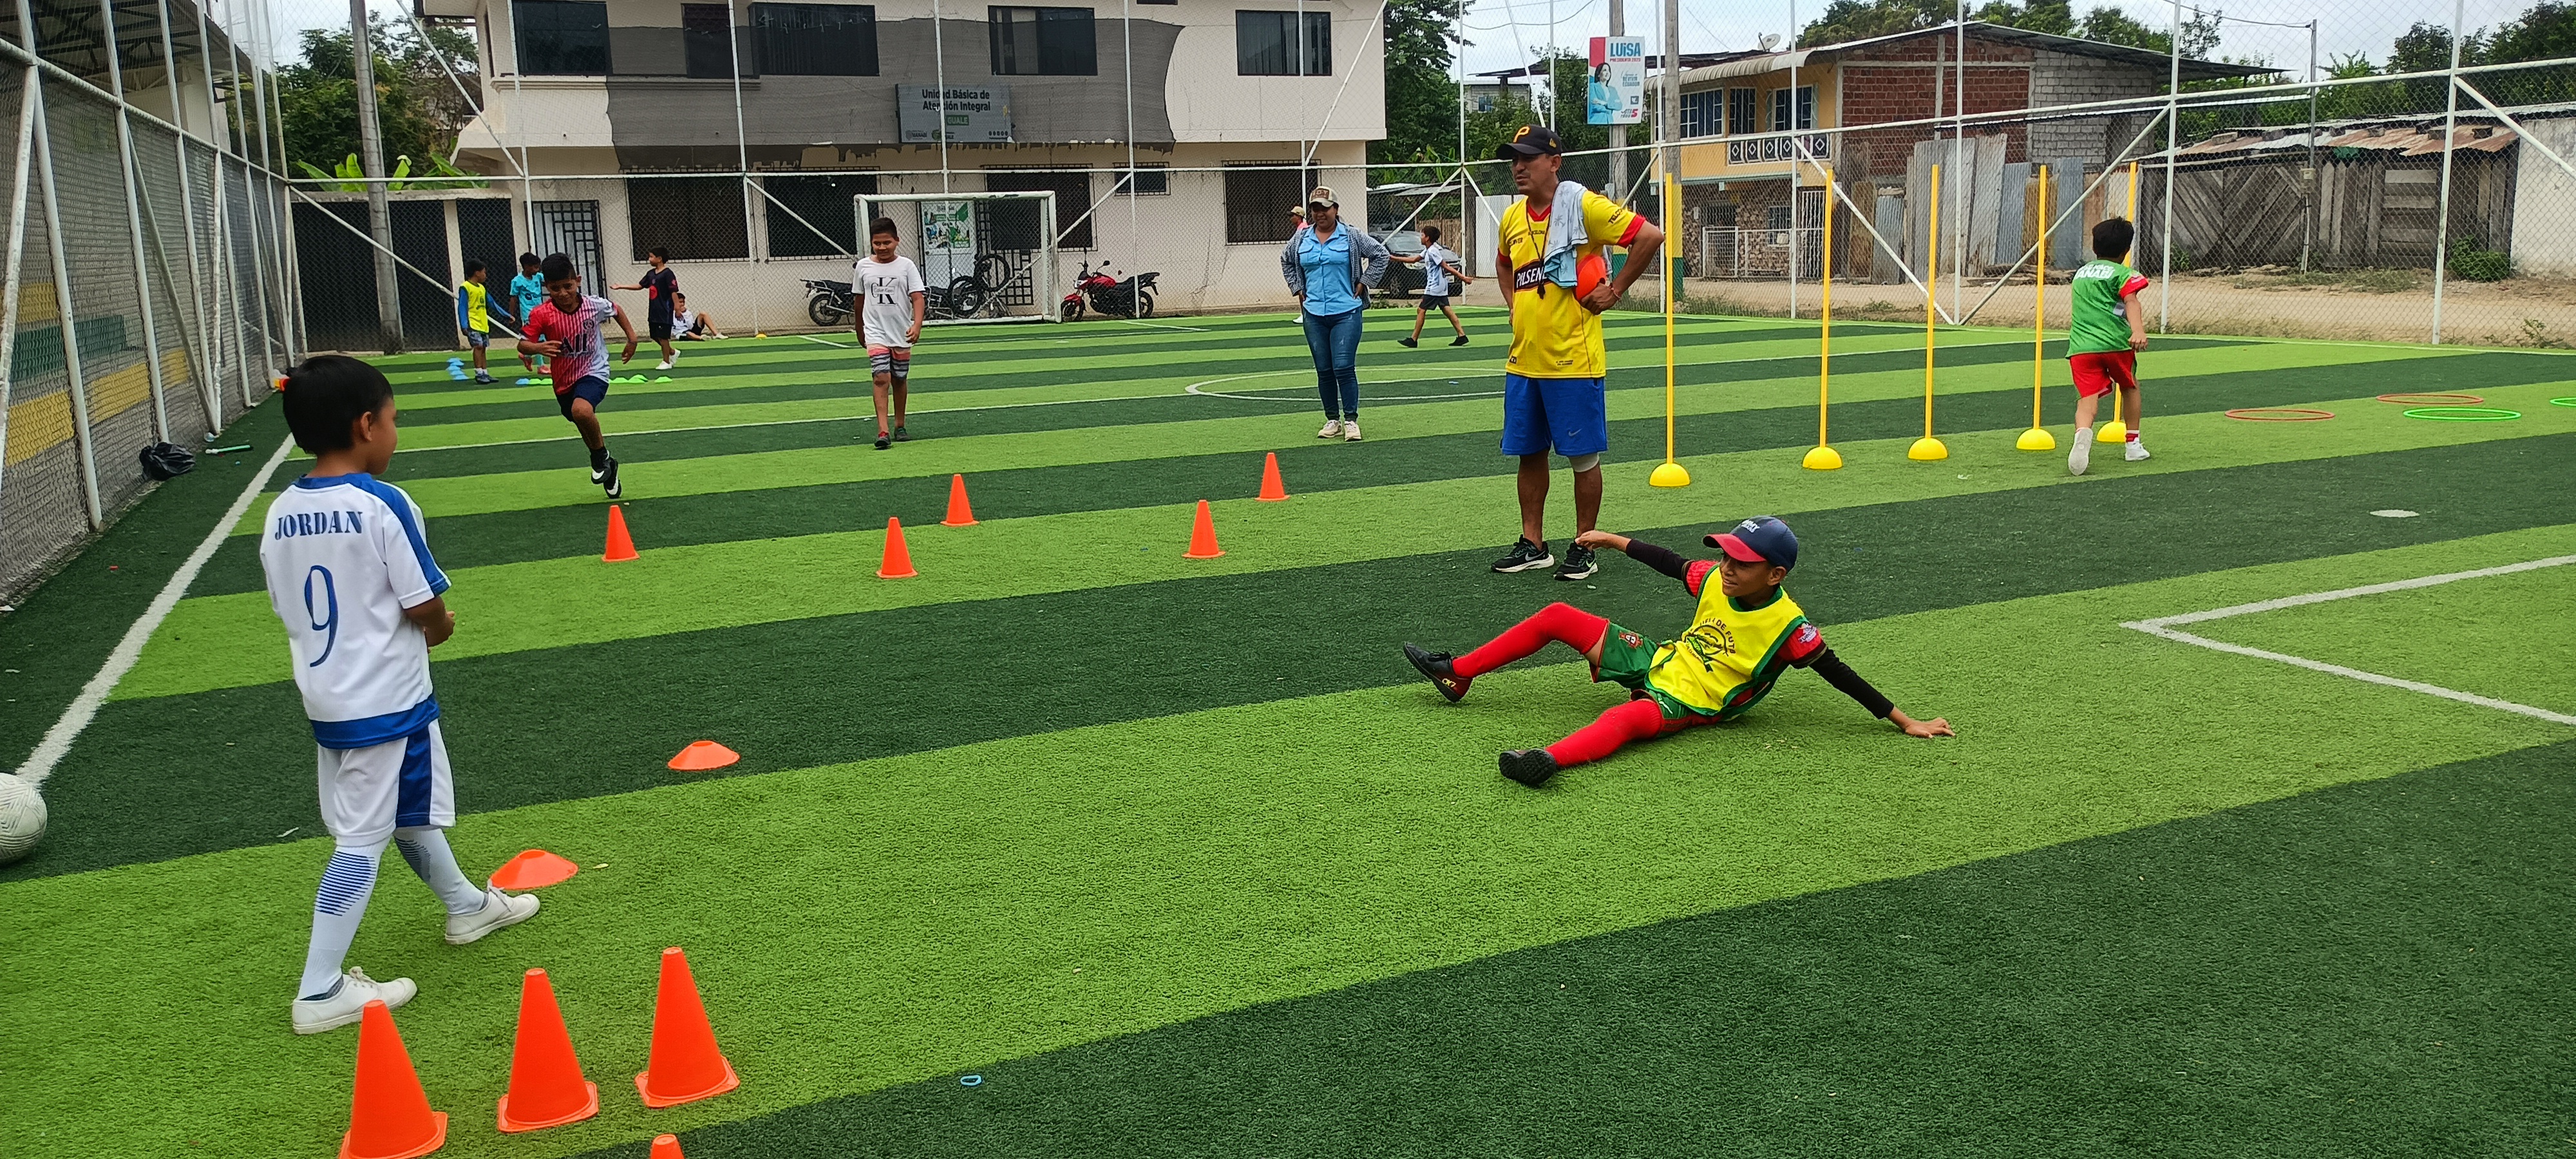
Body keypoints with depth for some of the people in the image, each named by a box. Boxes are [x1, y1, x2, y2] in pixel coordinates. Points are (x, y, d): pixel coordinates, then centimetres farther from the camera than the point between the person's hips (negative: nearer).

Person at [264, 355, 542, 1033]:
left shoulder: (278, 516, 2)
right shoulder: (384, 506, -18)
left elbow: (287, 610, 8)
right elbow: (429, 611, -17)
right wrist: (440, 628, 5)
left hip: (326, 697, 8)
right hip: (387, 701, -8)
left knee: (409, 810, 23)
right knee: (362, 839, 0)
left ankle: (468, 906, 43)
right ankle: (319, 994, 5)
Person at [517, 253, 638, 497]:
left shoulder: (594, 305, -14)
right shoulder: (541, 314, -17)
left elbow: (617, 310, 8)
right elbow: (522, 344, -14)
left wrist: (632, 338, 8)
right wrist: (538, 348, -35)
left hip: (594, 372, -3)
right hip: (564, 381, 3)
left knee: (582, 410, -34)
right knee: (586, 427, 21)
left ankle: (601, 453, -7)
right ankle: (608, 467, 47)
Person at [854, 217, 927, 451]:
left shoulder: (906, 266, -2)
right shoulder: (863, 266, 2)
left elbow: (918, 297, -9)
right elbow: (860, 299, 14)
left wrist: (917, 325, -23)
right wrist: (860, 330, 21)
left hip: (902, 334, 1)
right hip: (876, 333, -1)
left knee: (900, 379, 12)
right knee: (881, 378, -14)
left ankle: (900, 427, 28)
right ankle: (883, 432, -22)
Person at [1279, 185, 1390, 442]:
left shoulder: (1351, 236, -1)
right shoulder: (1300, 239, 8)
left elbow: (1380, 255, 5)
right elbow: (1286, 261, 25)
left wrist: (1364, 283, 2)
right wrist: (1298, 289, 16)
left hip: (1346, 313, -4)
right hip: (1314, 315, 4)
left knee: (1344, 368, -10)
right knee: (1324, 371, 7)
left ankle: (1351, 421, -2)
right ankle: (1332, 421, 16)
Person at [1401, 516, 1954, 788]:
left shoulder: (1787, 627, -19)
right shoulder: (1715, 580, -2)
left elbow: (1839, 674, -18)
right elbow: (1671, 563, 15)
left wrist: (1905, 721, -20)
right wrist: (1616, 540, 23)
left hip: (1689, 703, -7)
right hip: (1660, 660, 7)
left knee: (1628, 718, -43)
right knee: (1557, 616, 2)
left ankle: (1550, 759, -69)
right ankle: (1456, 676, 7)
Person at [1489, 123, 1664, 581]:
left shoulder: (1583, 205, -11)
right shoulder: (1512, 218, 10)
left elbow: (1651, 236, -12)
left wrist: (1614, 290, -10)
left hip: (1574, 360, -6)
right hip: (1523, 362, 7)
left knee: (1583, 456, 2)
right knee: (1529, 454, 11)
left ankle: (1583, 548, 12)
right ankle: (1532, 545, 21)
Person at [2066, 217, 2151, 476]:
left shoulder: (2080, 272, 23)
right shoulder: (2122, 273, 4)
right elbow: (2131, 302, -14)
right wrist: (2138, 330, -28)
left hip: (2080, 346, 3)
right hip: (2115, 342, -2)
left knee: (2088, 397, -10)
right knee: (2129, 387, 24)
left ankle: (2083, 434, -43)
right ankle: (2133, 444, 31)